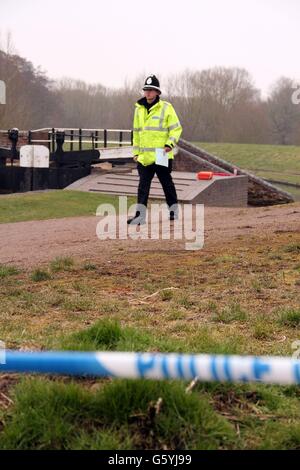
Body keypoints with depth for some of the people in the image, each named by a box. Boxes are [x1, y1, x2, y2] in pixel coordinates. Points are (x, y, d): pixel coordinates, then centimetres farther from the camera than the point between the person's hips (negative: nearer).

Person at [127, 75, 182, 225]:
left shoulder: (166, 107, -3)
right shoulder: (139, 109, 13)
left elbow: (176, 128, -3)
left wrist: (170, 144, -17)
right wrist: (136, 152, 17)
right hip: (144, 156, 4)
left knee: (167, 183, 8)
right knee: (143, 185, -1)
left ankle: (173, 210, 24)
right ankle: (140, 215, -4)